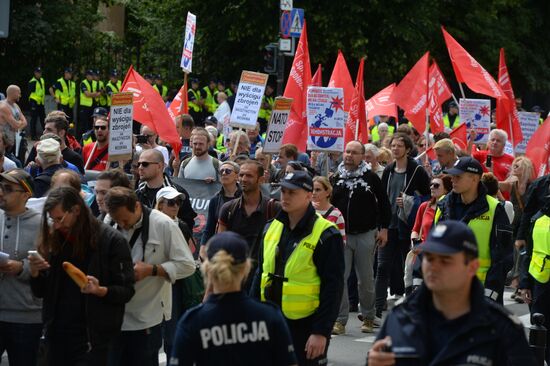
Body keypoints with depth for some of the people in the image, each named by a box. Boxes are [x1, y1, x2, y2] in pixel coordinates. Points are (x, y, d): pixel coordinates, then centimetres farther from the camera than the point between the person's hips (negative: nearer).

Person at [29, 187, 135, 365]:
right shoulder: (55, 240, 8)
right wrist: (35, 273, -8)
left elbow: (126, 291, -7)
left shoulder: (111, 241, -7)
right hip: (57, 333, 5)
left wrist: (101, 290, -25)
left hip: (92, 336, -5)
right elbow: (41, 292, 12)